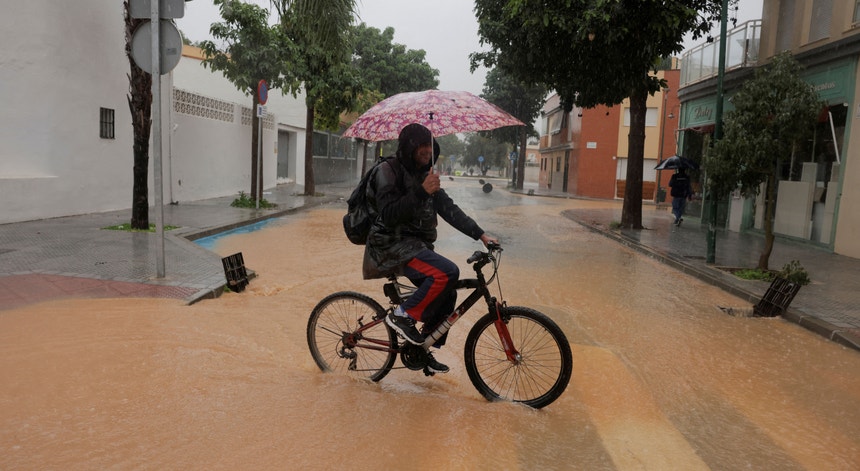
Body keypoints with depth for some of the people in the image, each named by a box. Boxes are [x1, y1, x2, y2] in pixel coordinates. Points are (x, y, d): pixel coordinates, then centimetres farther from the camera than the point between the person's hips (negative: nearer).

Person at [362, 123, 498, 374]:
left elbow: (448, 208, 10)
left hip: (416, 244, 8)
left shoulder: (423, 174, 13)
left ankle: (424, 350, 19)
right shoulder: (388, 172, -11)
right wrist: (421, 191, -29)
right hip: (393, 245, -8)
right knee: (447, 272, -27)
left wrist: (481, 235, 2)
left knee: (447, 295, 1)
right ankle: (402, 315, -10)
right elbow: (389, 216, -22)